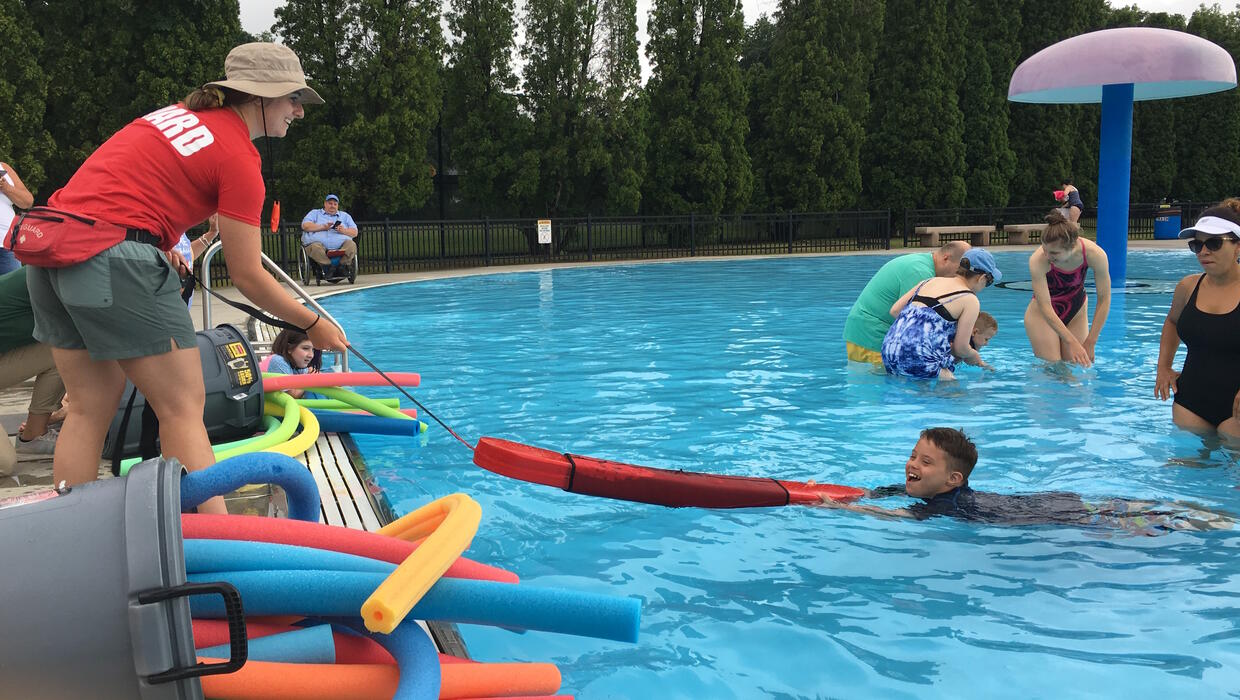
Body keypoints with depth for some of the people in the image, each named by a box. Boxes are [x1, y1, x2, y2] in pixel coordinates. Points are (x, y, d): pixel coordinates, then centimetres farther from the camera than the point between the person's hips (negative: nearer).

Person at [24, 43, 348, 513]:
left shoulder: (183, 113, 18)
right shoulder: (240, 157, -5)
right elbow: (247, 277, -4)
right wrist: (313, 325, 7)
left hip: (50, 244, 9)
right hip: (113, 256, -9)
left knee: (90, 409, 14)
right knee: (183, 408, -3)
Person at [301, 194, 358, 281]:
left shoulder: (345, 215, 29)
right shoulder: (314, 213, 26)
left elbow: (354, 232, 18)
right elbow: (305, 226, 7)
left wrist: (344, 231, -4)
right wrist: (323, 227, -2)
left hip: (341, 246, 1)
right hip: (319, 242, -1)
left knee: (351, 244, -31)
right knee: (315, 247, -36)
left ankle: (343, 266, -40)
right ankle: (328, 267, -43)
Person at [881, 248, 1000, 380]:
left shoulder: (930, 281, 20)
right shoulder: (970, 300, 2)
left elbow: (894, 310, 16)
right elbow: (961, 348, 2)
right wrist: (976, 358, 24)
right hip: (919, 358, -7)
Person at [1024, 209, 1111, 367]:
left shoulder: (1095, 255, -27)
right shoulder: (1038, 260, -34)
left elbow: (1104, 300, -17)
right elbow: (1045, 307, -30)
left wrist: (1090, 343, -17)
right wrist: (1072, 342, -35)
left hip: (1076, 311, 2)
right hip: (1043, 314, -2)